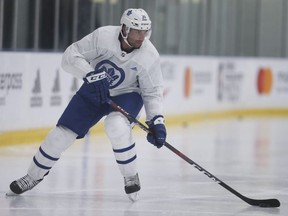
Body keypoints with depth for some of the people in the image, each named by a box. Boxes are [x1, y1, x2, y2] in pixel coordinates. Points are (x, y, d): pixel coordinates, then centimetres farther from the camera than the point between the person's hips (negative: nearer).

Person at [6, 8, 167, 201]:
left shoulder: (150, 56, -22)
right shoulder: (103, 36, -25)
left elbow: (153, 91, -13)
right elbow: (71, 55, -22)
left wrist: (157, 120, -24)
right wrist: (90, 74, -38)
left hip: (126, 95, -2)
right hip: (93, 91, 2)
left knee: (116, 126, -34)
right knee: (62, 133, 0)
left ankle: (131, 177, -13)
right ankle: (33, 177, 22)